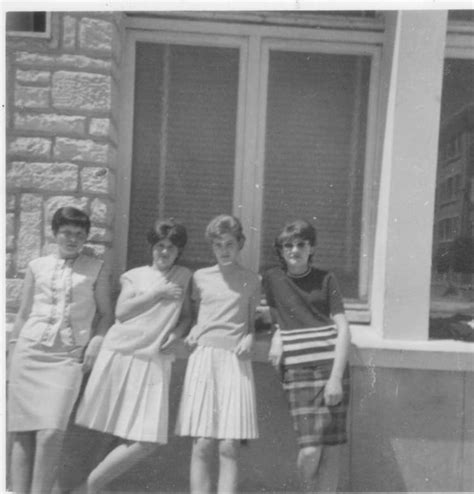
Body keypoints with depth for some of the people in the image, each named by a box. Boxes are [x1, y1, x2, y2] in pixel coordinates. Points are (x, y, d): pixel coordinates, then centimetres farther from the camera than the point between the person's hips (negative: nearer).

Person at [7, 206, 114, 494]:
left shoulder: (97, 270, 7)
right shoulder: (37, 266, 13)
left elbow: (106, 314, 7)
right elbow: (23, 313, 16)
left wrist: (96, 341, -8)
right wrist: (14, 349, 12)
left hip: (68, 357, -2)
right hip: (29, 352, 3)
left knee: (51, 432, -15)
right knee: (22, 433, 2)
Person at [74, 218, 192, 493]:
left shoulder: (184, 277, 13)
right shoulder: (135, 275, 9)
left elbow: (187, 316, 15)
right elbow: (122, 311, -2)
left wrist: (178, 332, -5)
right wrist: (158, 292, -6)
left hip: (154, 362, 1)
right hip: (120, 354, -1)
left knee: (148, 442, -7)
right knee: (93, 429, -1)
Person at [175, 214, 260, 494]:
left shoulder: (251, 281, 10)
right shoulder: (200, 277, 12)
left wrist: (250, 338, -2)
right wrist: (193, 331, 4)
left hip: (236, 361, -1)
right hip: (203, 358, 1)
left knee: (229, 447, -5)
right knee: (202, 445, -2)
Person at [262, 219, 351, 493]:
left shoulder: (325, 279, 5)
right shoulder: (273, 279, 8)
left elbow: (343, 329, 1)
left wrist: (336, 377, -7)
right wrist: (278, 338, -5)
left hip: (331, 366, 0)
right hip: (297, 370, 0)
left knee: (332, 449, 0)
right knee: (310, 450, -7)